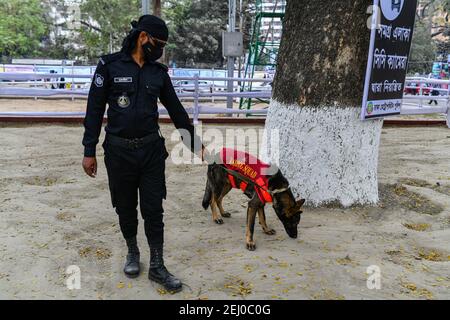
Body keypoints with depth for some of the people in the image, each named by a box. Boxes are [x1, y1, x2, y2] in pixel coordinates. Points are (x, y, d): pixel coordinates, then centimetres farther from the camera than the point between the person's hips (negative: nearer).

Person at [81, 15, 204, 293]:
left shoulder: (159, 71, 6)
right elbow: (95, 110, -3)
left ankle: (157, 267, 15)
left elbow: (176, 109, 12)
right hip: (119, 150, -2)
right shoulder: (110, 65, -5)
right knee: (126, 207, 11)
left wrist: (195, 142, 15)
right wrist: (89, 152, -5)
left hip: (152, 149, 2)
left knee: (154, 209, 3)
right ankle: (133, 251, 35)